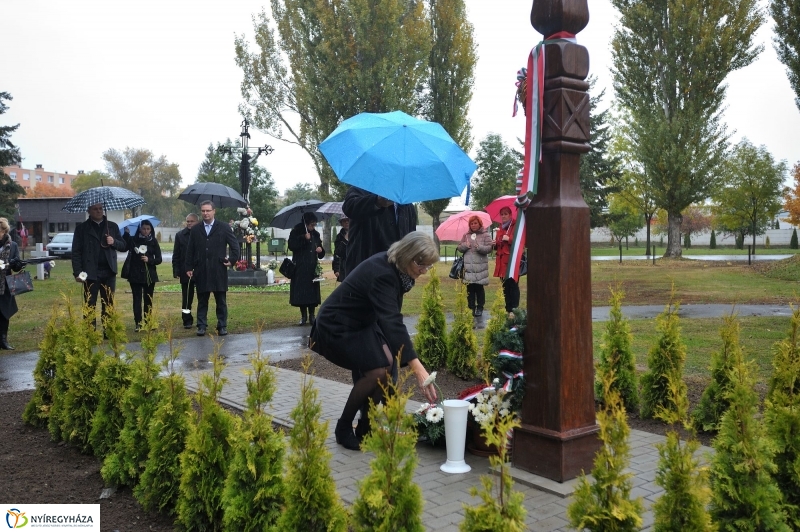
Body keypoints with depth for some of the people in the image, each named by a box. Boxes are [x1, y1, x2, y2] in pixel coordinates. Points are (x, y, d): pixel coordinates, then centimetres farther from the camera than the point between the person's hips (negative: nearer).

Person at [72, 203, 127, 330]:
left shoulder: (112, 226, 12)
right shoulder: (82, 228, 5)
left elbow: (124, 246, 12)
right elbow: (76, 252, 0)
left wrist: (114, 242, -9)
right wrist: (77, 272, -9)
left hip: (109, 273, 2)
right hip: (91, 273, -2)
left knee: (108, 305, 6)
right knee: (90, 306, 0)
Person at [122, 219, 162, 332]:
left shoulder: (153, 241, 3)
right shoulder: (133, 240, 3)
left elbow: (159, 259, 2)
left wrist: (149, 260, -15)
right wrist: (126, 234, -19)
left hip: (149, 275, 1)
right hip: (135, 275, -1)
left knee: (148, 299, 7)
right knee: (137, 299, -2)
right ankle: (138, 323, -3)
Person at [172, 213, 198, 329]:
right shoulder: (180, 235, 5)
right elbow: (176, 255, 6)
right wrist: (176, 271, -3)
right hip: (186, 271, 1)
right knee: (186, 298, 4)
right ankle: (187, 320, 12)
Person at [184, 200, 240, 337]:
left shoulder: (224, 227, 3)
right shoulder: (195, 230, 10)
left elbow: (235, 245, 5)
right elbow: (190, 250, 11)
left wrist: (232, 260, -4)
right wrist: (188, 267, 5)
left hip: (219, 271, -1)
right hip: (201, 272, 2)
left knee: (221, 301, 4)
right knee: (202, 301, 6)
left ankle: (222, 326, 12)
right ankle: (201, 326, 11)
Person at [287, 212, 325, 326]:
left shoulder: (315, 234, 11)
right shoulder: (296, 232, 0)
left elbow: (321, 255, 16)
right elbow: (291, 245, -15)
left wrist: (320, 250, -6)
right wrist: (304, 239, -20)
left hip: (312, 268, 3)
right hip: (300, 268, -3)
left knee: (312, 291, 1)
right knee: (301, 291, -2)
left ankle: (311, 316, 10)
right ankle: (304, 316, 9)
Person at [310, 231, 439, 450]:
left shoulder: (394, 268, -4)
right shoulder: (381, 273, -32)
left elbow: (391, 317, 11)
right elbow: (392, 321, -43)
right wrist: (417, 368, -50)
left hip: (361, 322, 9)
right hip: (336, 327, -9)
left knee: (390, 361, -11)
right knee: (378, 370, -23)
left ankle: (365, 426, 5)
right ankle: (343, 429, -2)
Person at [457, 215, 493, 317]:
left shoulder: (486, 235, 2)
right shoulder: (466, 235, 14)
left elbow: (489, 248, -8)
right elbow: (459, 248, 12)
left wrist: (479, 247, -24)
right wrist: (465, 245, -9)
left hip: (480, 266, -3)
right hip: (468, 265, 3)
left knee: (479, 287, -1)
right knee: (470, 288, 4)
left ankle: (480, 308, 8)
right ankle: (471, 307, 12)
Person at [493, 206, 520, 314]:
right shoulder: (500, 228, 19)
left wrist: (509, 239, -19)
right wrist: (495, 243, 5)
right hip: (502, 261, 8)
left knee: (512, 285, -8)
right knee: (505, 286, 10)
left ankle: (514, 309, -5)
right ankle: (507, 309, 17)